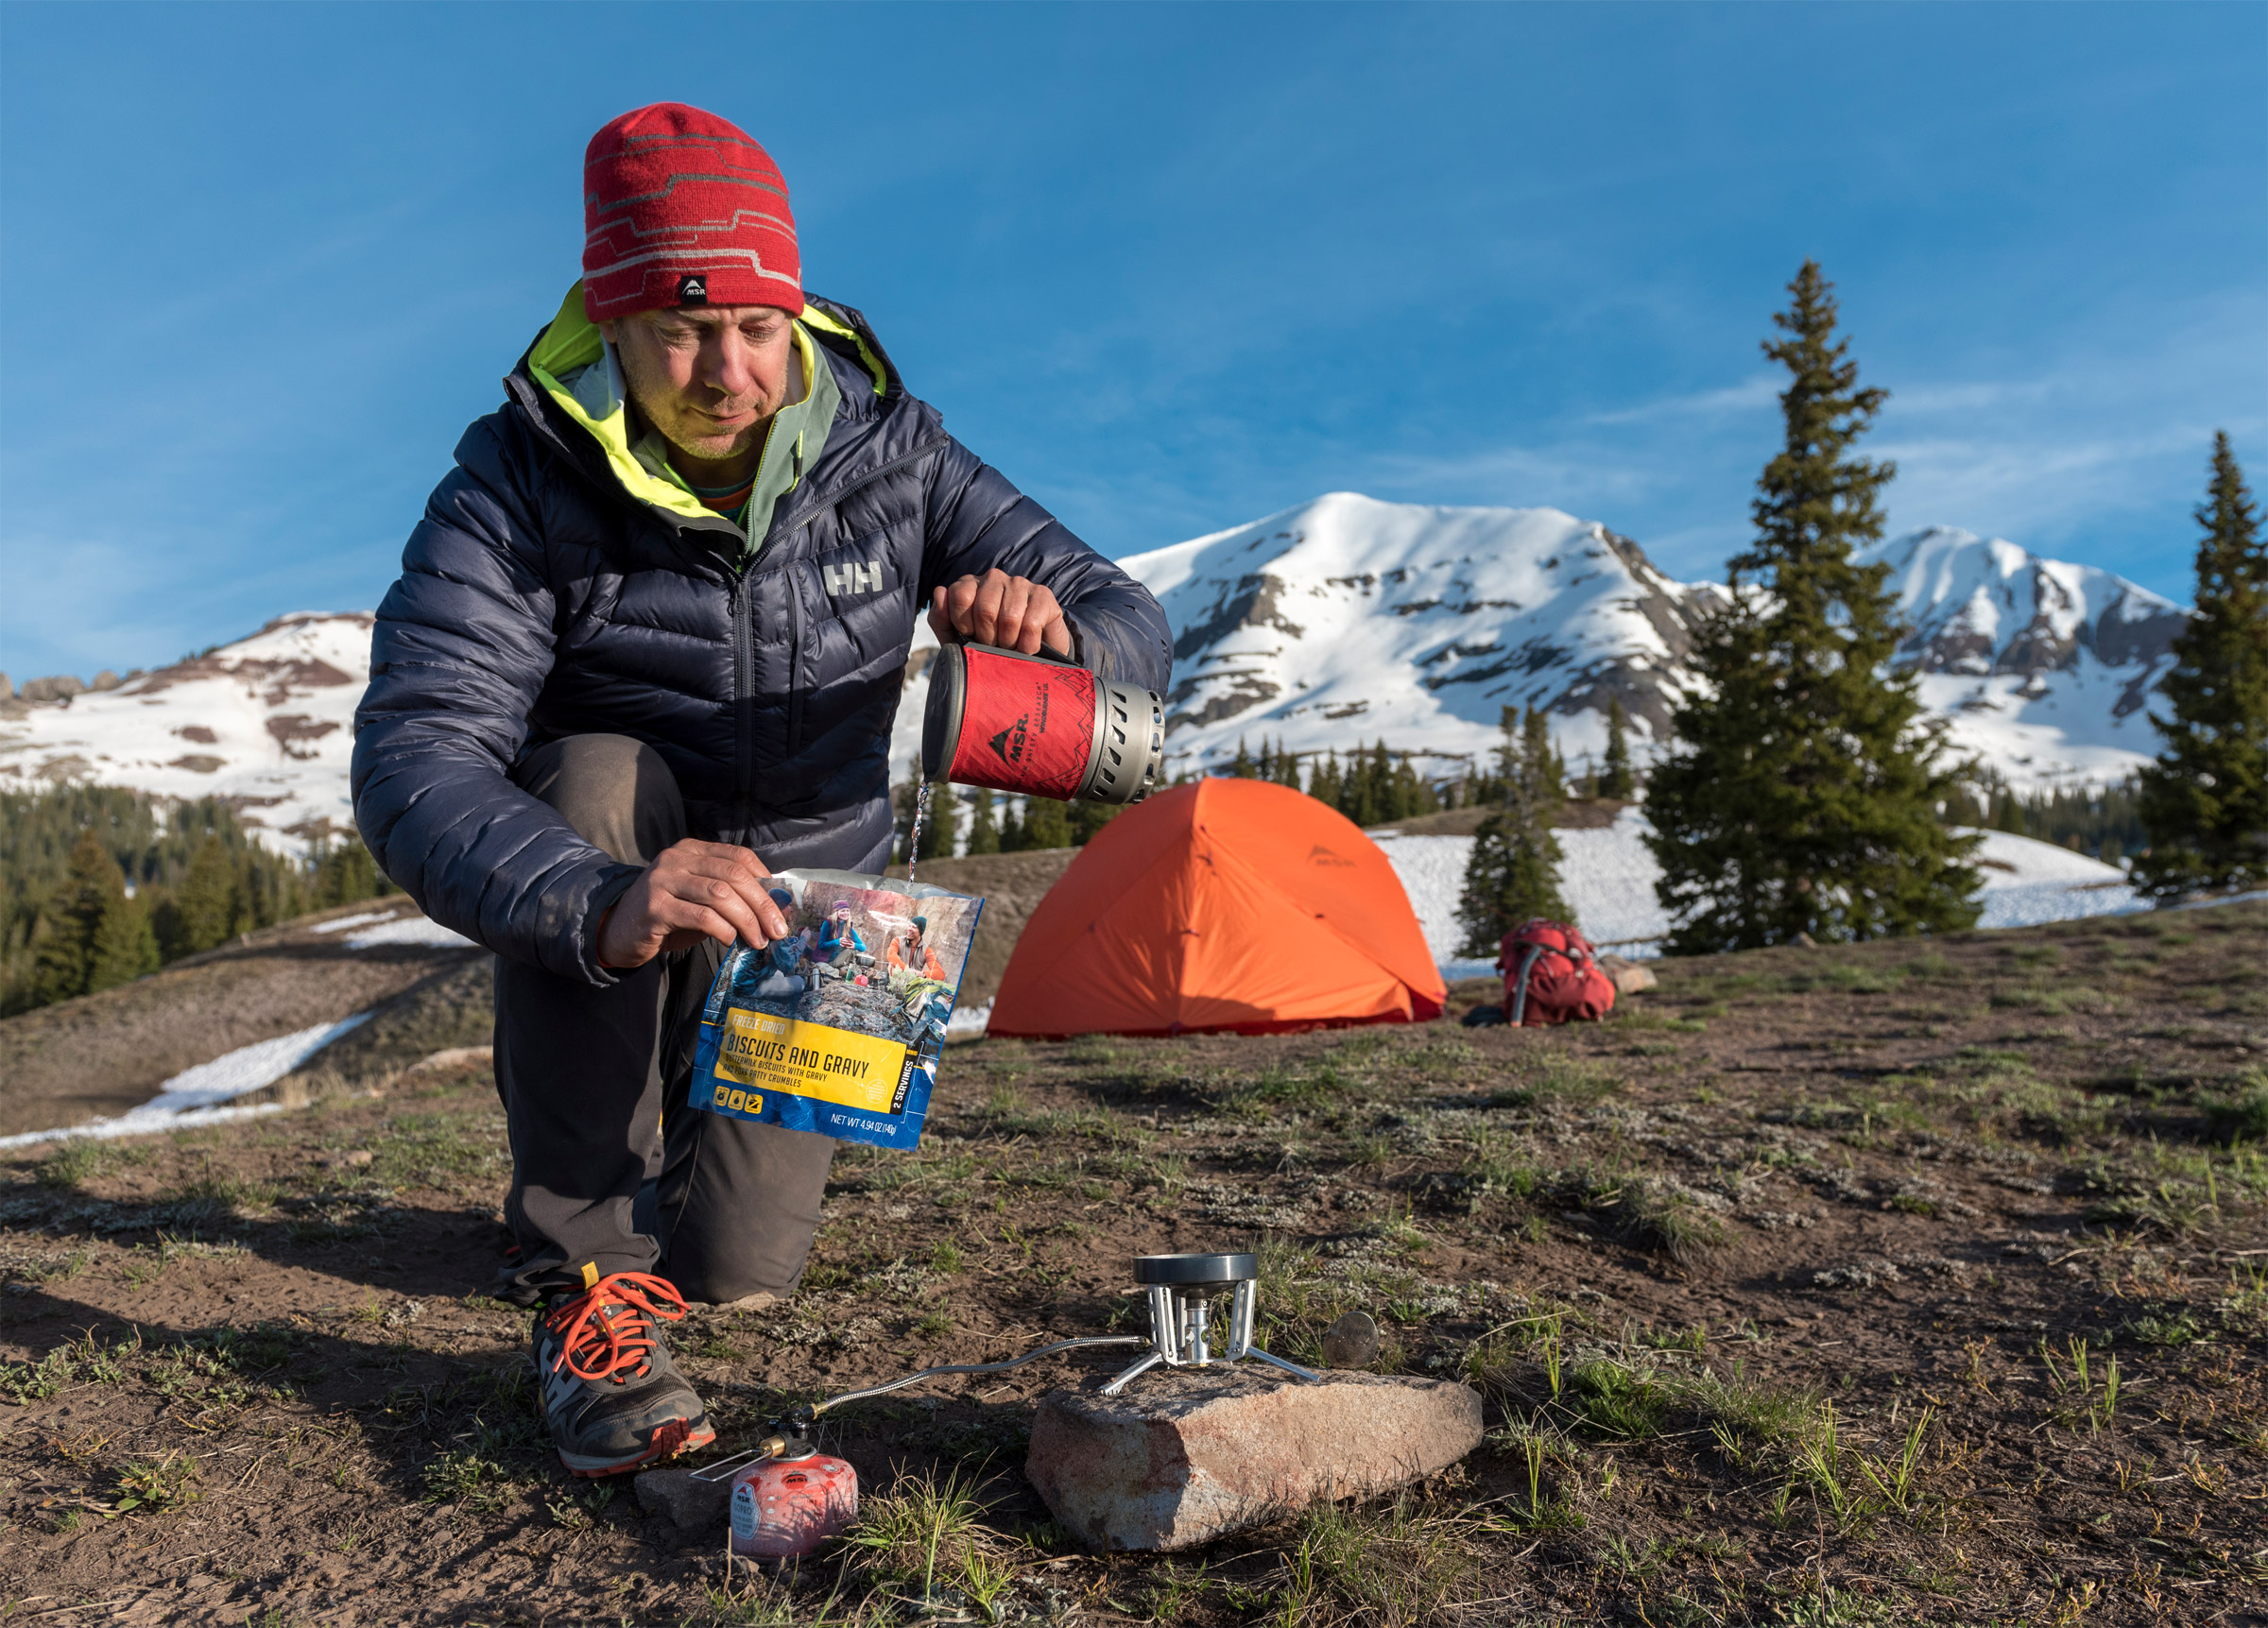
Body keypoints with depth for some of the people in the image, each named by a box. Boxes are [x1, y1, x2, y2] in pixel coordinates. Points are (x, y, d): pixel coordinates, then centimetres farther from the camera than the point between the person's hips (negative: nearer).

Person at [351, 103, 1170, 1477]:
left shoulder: (890, 451, -15)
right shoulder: (519, 489, -22)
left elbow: (1137, 632, -13)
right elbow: (414, 766, -34)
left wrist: (1050, 631, -38)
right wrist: (603, 902, -55)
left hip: (803, 900, 2)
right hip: (604, 881, -1)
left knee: (737, 1268, -9)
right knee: (589, 783, -37)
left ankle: (706, 1122, 33)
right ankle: (585, 1276, -21)